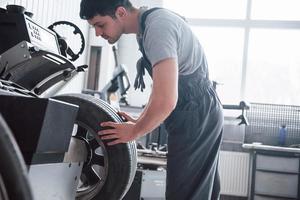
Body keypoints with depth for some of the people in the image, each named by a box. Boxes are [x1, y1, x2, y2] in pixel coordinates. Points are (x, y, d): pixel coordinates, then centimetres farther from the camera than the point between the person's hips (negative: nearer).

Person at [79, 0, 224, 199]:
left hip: (195, 116, -10)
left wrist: (134, 132, -13)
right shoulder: (147, 25, 11)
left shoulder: (156, 26, -21)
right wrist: (139, 121, 15)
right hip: (202, 113, 10)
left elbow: (165, 100, -29)